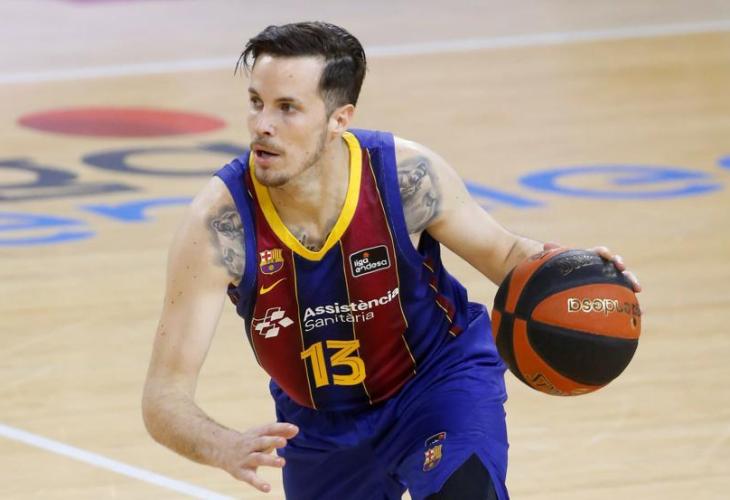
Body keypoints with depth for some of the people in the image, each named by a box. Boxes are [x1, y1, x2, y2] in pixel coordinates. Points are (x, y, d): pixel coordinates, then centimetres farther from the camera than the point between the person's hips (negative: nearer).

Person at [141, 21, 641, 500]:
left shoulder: (405, 175, -26)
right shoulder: (220, 224, -29)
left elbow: (501, 252, -5)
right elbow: (164, 398, -30)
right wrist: (228, 449, -53)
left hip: (440, 378, -2)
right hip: (321, 424, 2)